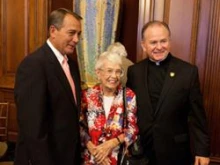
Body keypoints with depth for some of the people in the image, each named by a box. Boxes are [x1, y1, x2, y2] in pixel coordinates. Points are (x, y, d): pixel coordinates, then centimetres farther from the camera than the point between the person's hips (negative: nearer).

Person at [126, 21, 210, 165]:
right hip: (141, 150, 2)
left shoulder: (188, 71, -9)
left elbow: (197, 116, -6)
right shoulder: (134, 71, -2)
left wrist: (202, 150, -7)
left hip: (175, 151, -1)